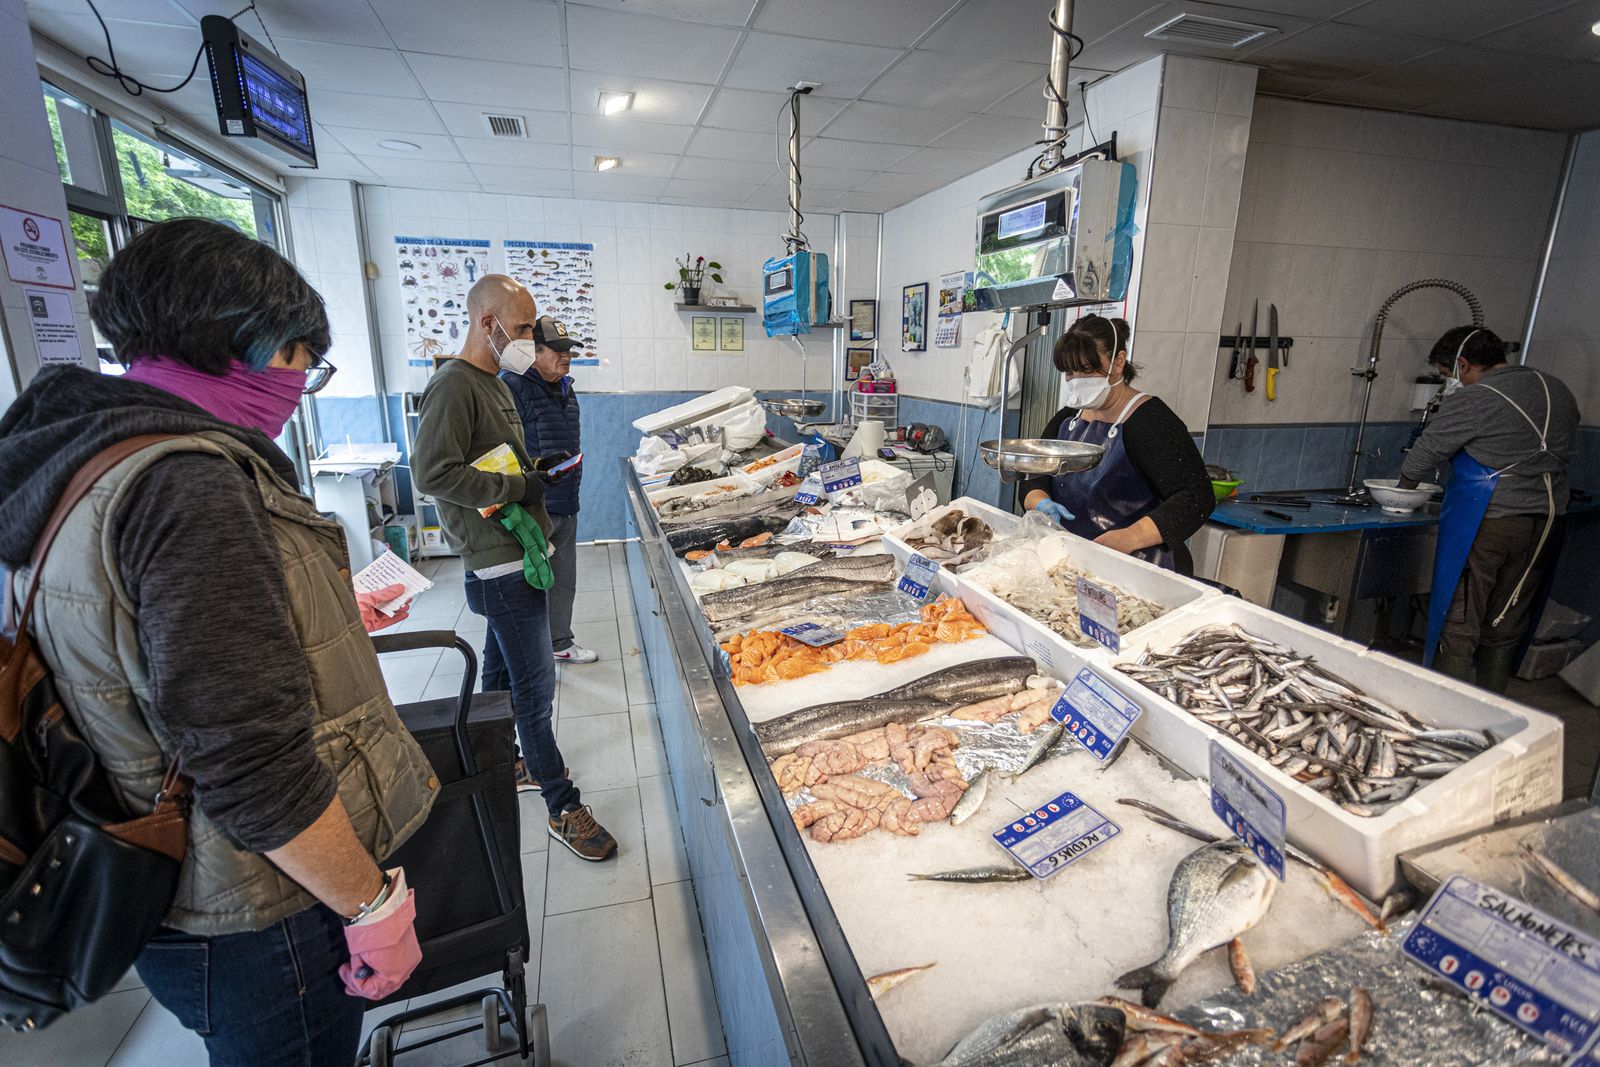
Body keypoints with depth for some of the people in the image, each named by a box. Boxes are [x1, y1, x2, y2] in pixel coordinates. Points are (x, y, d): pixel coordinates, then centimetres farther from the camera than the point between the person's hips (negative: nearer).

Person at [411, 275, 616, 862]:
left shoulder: (494, 384, 16)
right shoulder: (453, 385, -15)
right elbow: (432, 472, -24)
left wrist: (536, 466, 8)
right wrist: (518, 487, -19)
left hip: (517, 553, 10)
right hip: (501, 561, -10)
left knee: (502, 670, 21)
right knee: (535, 685, -3)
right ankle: (563, 807, 9)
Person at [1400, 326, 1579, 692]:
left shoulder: (1471, 400, -13)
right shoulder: (1557, 390, 11)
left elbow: (1427, 452, -6)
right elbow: (1562, 451, 18)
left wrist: (1404, 489, 11)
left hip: (1484, 524, -8)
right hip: (1543, 522, 8)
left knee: (1458, 626, 0)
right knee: (1506, 626, 16)